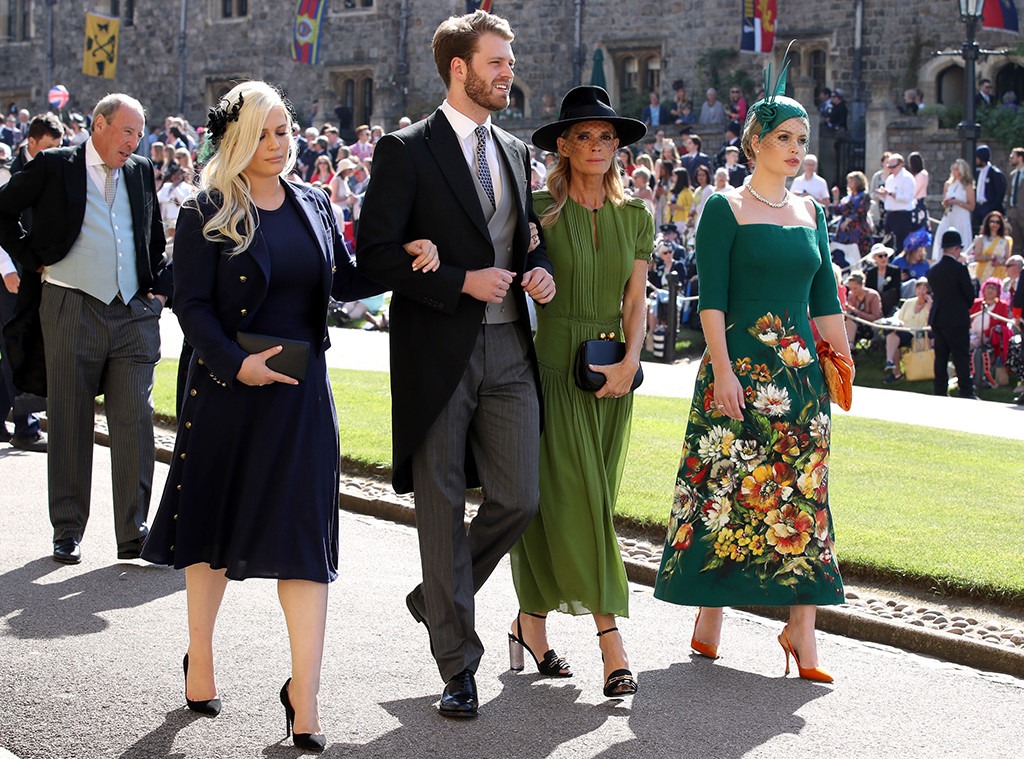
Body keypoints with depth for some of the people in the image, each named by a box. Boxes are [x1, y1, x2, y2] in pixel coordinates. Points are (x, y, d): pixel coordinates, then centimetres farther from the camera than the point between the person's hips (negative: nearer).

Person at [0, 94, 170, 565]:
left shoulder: (141, 172, 13)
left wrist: (160, 289, 11)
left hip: (135, 314, 3)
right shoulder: (54, 167, 1)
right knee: (69, 425, 4)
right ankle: (67, 531, 14)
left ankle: (134, 533, 3)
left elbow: (157, 239, 23)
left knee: (135, 423, -2)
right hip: (73, 312, -3)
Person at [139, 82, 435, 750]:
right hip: (227, 388, -2)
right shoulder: (207, 215, -4)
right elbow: (192, 304, -8)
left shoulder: (314, 206, 9)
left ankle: (305, 696, -4)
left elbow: (343, 282, 14)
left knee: (304, 534, -4)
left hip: (302, 392, 2)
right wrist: (235, 363, -21)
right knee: (214, 519, 12)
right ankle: (200, 662, 30)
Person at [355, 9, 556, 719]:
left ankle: (437, 598, 26)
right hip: (439, 353, -5)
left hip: (508, 349, 5)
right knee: (443, 509, 2)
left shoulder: (516, 153, 15)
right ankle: (459, 666, 10)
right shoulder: (408, 151, -5)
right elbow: (376, 251, -10)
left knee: (518, 499, -1)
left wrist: (541, 268, 2)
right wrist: (461, 281, -18)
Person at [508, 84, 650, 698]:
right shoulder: (538, 210, -3)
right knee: (576, 501, -7)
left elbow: (636, 301, 7)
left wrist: (630, 360, -9)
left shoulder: (634, 217, 10)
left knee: (585, 502, 7)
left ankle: (531, 621, 21)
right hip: (552, 365, -5)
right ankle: (612, 645, -9)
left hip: (610, 375, 5)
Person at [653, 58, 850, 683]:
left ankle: (802, 626, 1)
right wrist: (722, 369, -15)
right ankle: (711, 614, 9)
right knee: (729, 485, -3)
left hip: (802, 369, 5)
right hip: (741, 366, -5)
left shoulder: (810, 213, 14)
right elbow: (711, 296, -8)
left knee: (803, 490, 0)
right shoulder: (725, 208, -2)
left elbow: (825, 297, 16)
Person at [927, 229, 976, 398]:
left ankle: (940, 392, 11)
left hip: (937, 319, 6)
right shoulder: (959, 269, -13)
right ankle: (966, 392, -6)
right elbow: (970, 295, -8)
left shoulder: (932, 271, 5)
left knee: (941, 356, 10)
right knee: (961, 357, -3)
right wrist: (965, 308, 11)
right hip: (957, 319, -6)